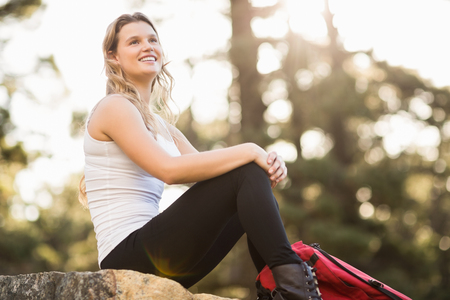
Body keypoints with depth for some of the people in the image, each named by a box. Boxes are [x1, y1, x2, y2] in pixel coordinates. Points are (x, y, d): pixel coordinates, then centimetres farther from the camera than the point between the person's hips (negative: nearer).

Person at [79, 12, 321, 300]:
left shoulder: (159, 123, 22)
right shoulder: (114, 108, -5)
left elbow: (203, 167, 9)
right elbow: (169, 169, -20)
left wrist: (266, 163, -10)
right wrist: (248, 152, -19)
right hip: (127, 254, -8)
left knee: (260, 193, 8)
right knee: (246, 172, -17)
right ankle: (291, 277, -23)